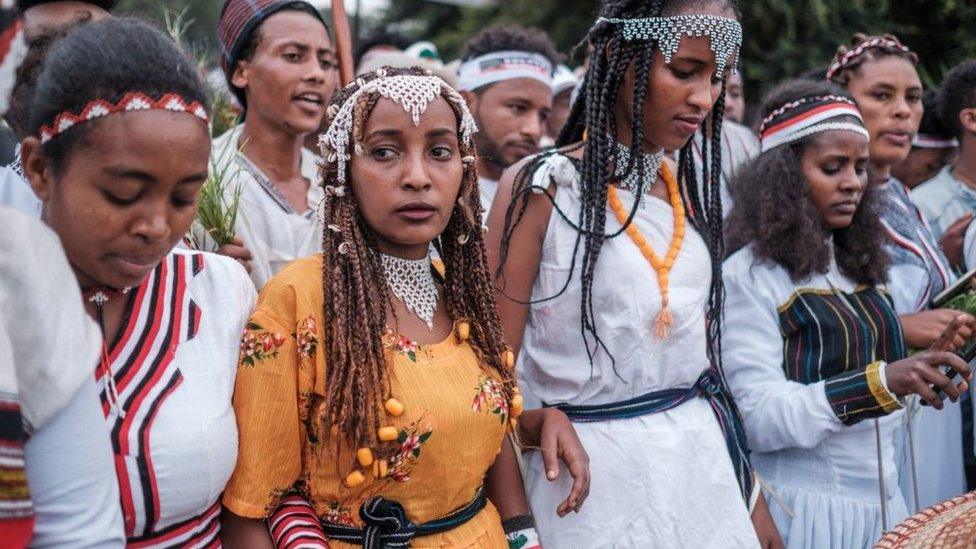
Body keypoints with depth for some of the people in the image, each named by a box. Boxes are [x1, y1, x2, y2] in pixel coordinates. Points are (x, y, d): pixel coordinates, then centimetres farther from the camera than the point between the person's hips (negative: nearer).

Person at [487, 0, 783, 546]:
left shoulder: (688, 190, 5)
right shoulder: (538, 189, -13)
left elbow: (704, 352, 11)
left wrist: (751, 493, 13)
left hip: (701, 455, 6)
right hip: (590, 465, -5)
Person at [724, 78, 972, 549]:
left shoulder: (860, 267, 11)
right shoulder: (749, 276, -12)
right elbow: (760, 419, -20)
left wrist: (924, 370, 3)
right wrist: (880, 383, -29)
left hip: (882, 500, 7)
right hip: (802, 509, -7)